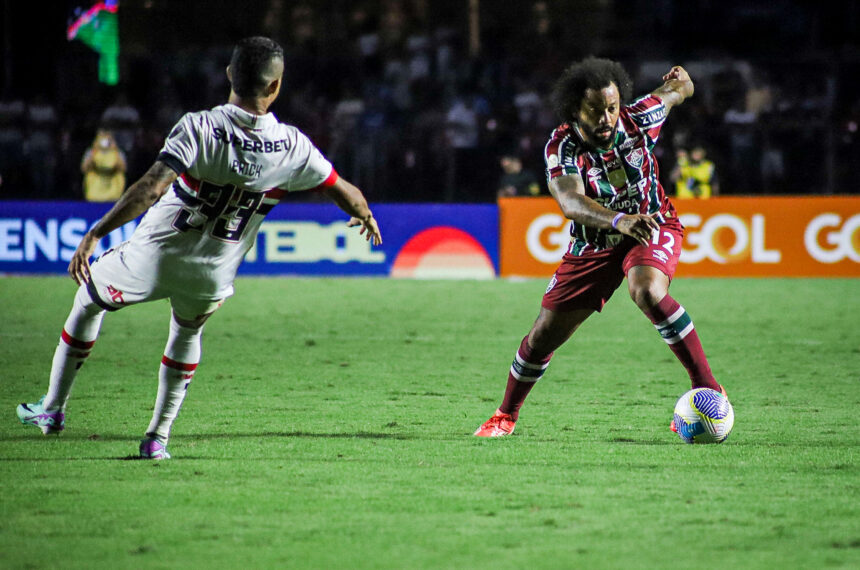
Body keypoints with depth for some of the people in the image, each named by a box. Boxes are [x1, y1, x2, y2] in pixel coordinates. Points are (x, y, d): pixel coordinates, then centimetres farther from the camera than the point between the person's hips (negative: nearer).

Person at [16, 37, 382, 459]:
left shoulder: (199, 128, -22)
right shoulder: (293, 147, -12)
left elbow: (152, 187, -30)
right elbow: (344, 192, 0)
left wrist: (95, 233, -29)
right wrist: (365, 215, 23)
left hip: (154, 258, -3)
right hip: (213, 277, 3)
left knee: (88, 300, 24)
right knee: (188, 333, 33)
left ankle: (53, 408, 29)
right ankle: (158, 436, 29)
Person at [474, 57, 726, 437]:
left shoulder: (638, 119, -21)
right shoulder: (562, 147, -25)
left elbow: (676, 90, 2)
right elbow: (570, 202, -45)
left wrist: (680, 81, 23)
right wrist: (619, 220, -60)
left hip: (653, 225, -1)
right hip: (594, 244, 2)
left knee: (646, 291, -35)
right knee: (544, 334, 5)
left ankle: (707, 389, -29)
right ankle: (506, 416, 31)